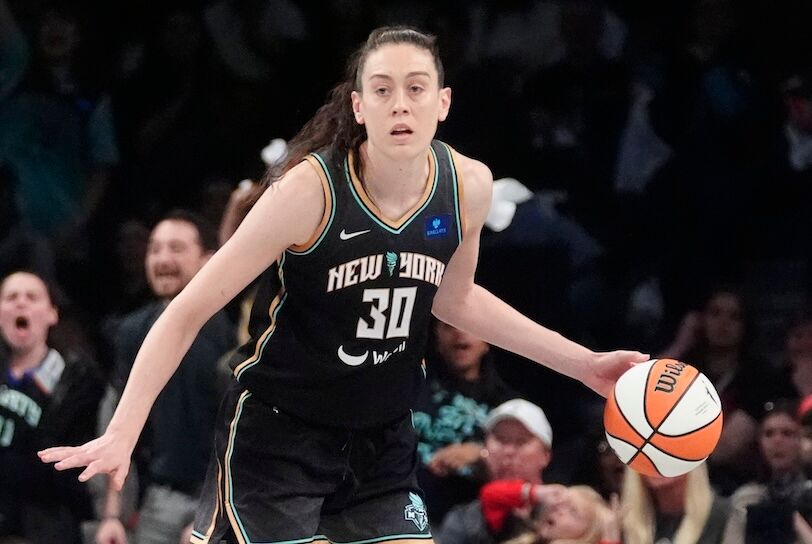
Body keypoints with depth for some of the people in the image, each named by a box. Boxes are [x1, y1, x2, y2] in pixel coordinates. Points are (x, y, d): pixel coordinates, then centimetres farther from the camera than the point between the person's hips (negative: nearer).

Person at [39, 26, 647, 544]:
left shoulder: (468, 186, -7)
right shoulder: (310, 191, -22)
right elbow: (188, 311, -18)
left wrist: (582, 363, 14)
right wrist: (122, 432, -28)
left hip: (383, 442, 5)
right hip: (277, 432, -5)